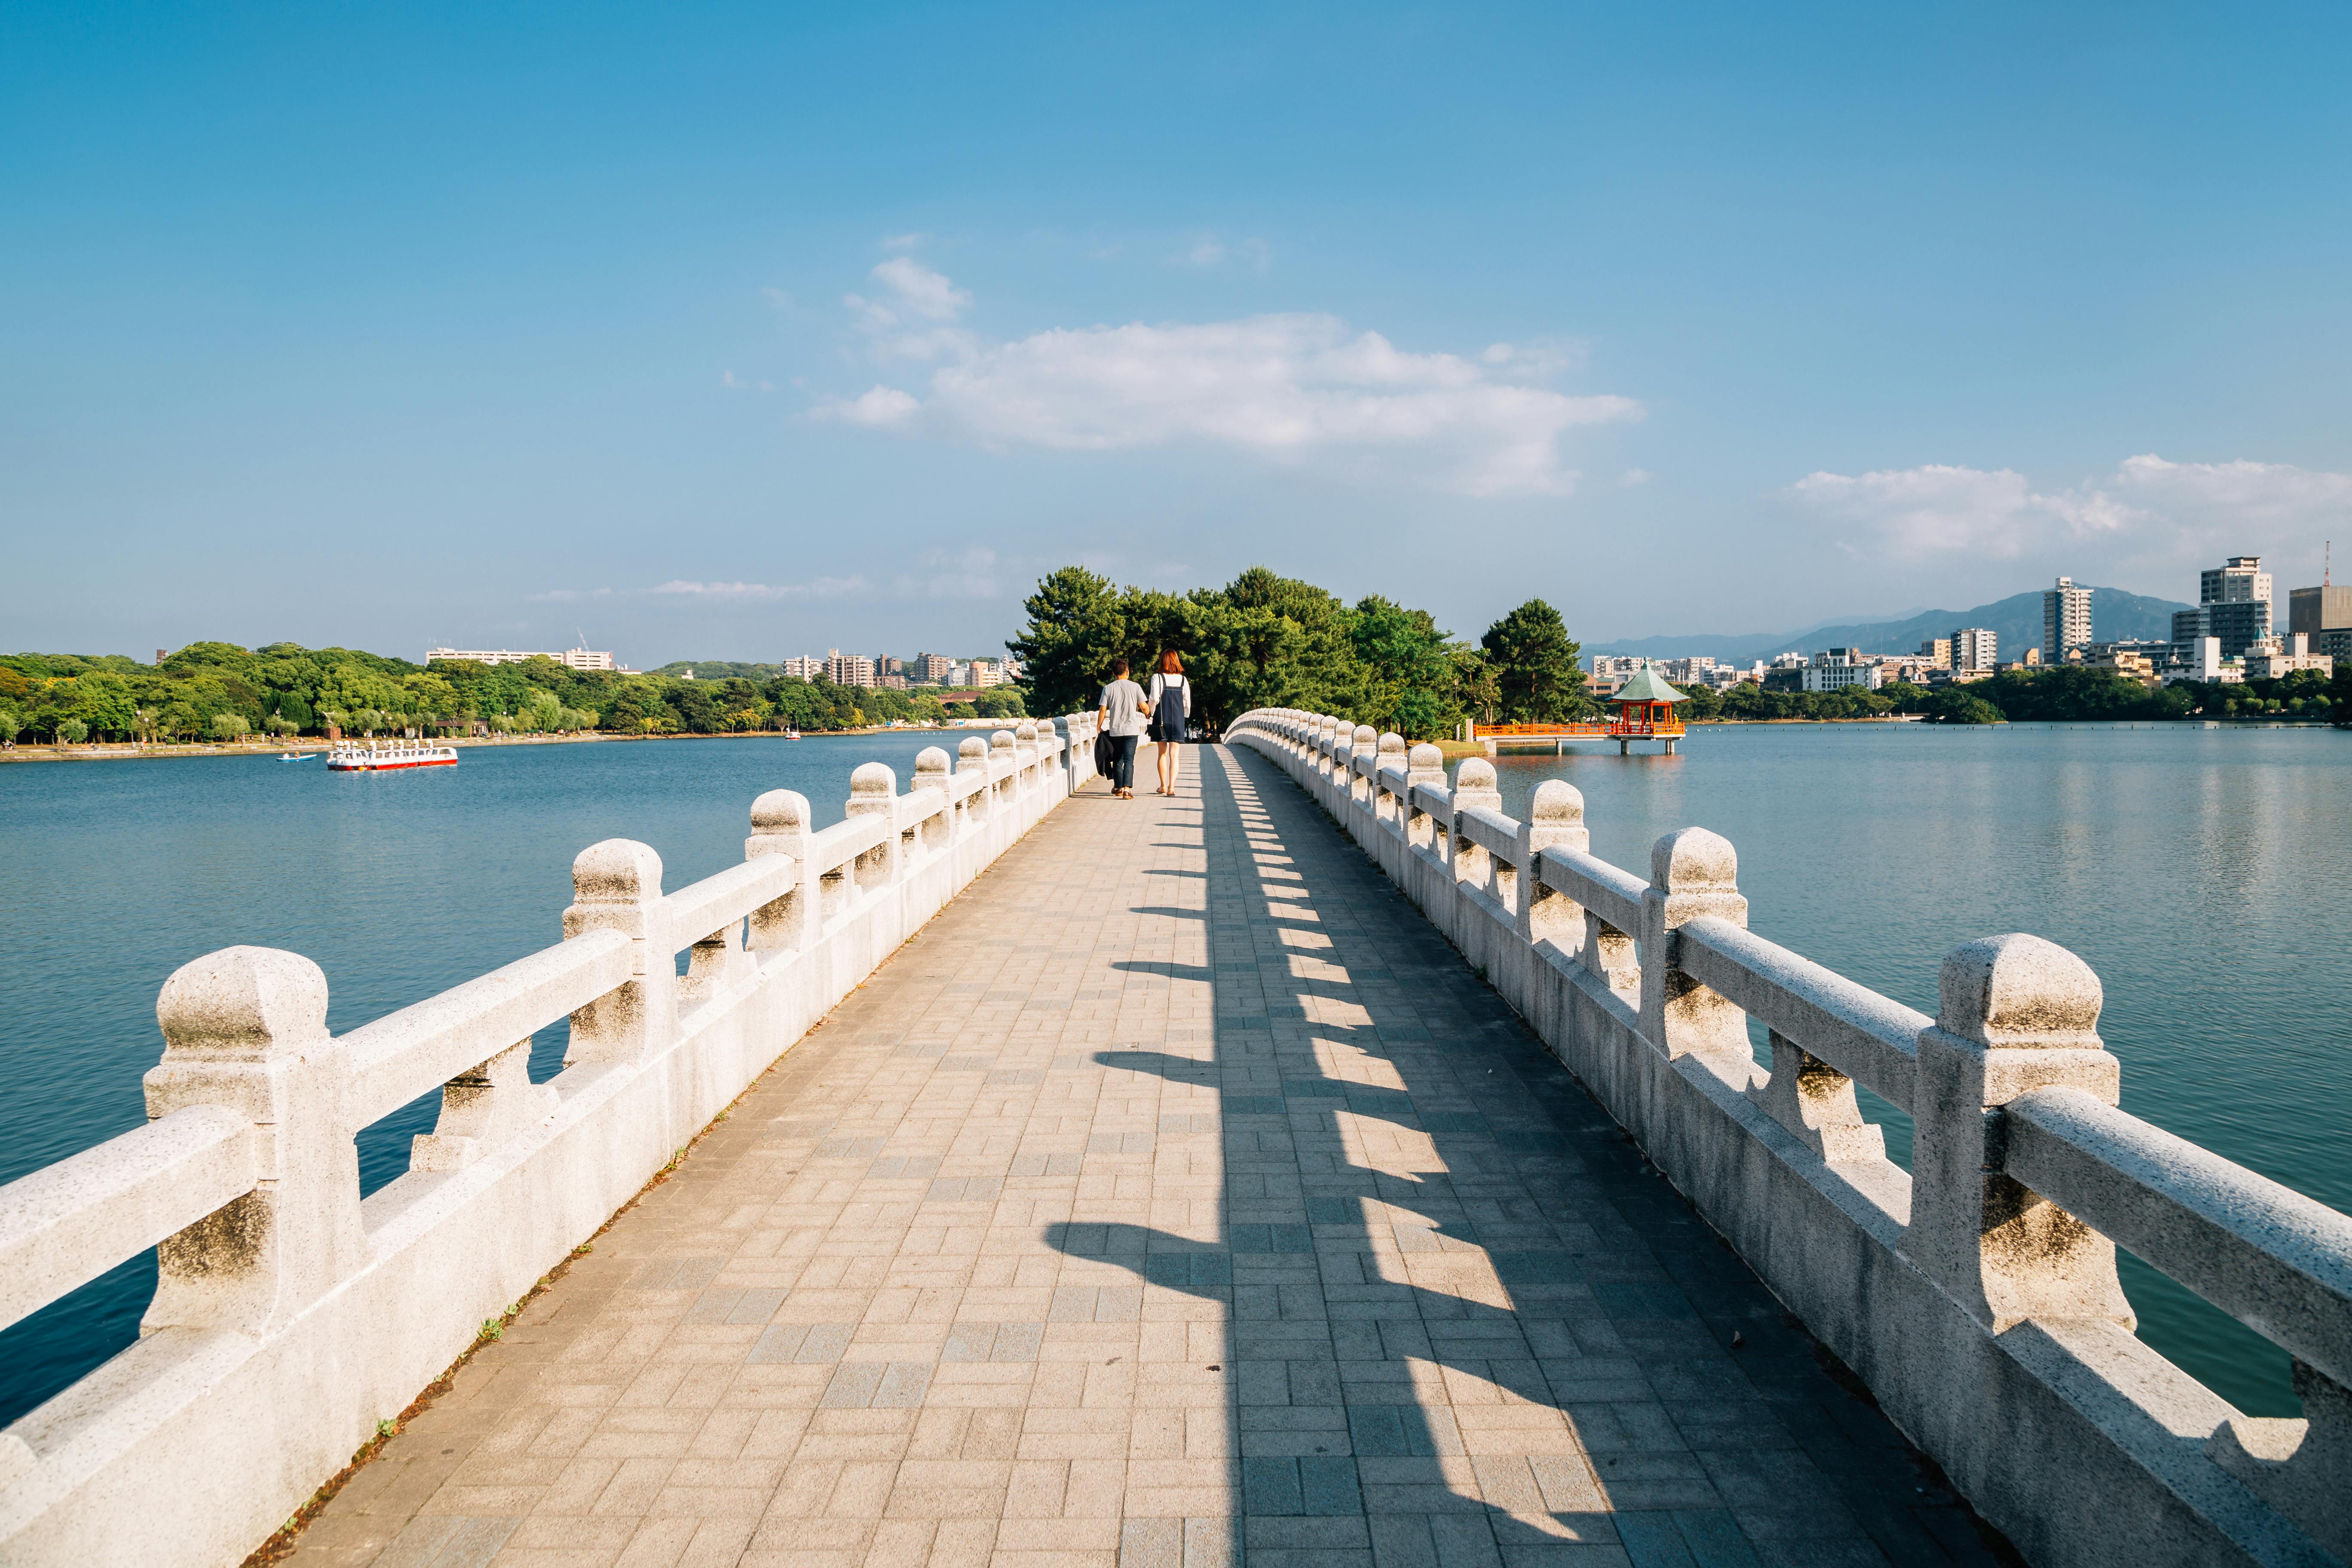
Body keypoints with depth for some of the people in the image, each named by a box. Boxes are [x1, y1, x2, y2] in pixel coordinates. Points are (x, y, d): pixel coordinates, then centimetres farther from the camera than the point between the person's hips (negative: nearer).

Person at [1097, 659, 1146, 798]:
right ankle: (1127, 789, -21)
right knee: (1129, 760, -6)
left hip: (1114, 730, 1)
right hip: (1132, 730, -1)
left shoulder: (1108, 689, 0)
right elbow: (1144, 707, -2)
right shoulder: (1135, 687, -2)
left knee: (1117, 760, 16)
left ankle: (1118, 788, 27)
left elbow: (1103, 711, -2)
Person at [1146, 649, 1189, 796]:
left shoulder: (1157, 677, -7)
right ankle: (1172, 786, -10)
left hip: (1162, 720, -1)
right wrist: (1186, 719, 17)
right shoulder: (1183, 680, 3)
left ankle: (1163, 786, 19)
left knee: (1163, 753, 11)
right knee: (1174, 754, 2)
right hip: (1178, 721, 2)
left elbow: (1154, 699, -13)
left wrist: (1150, 712, 5)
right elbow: (1187, 702, 4)